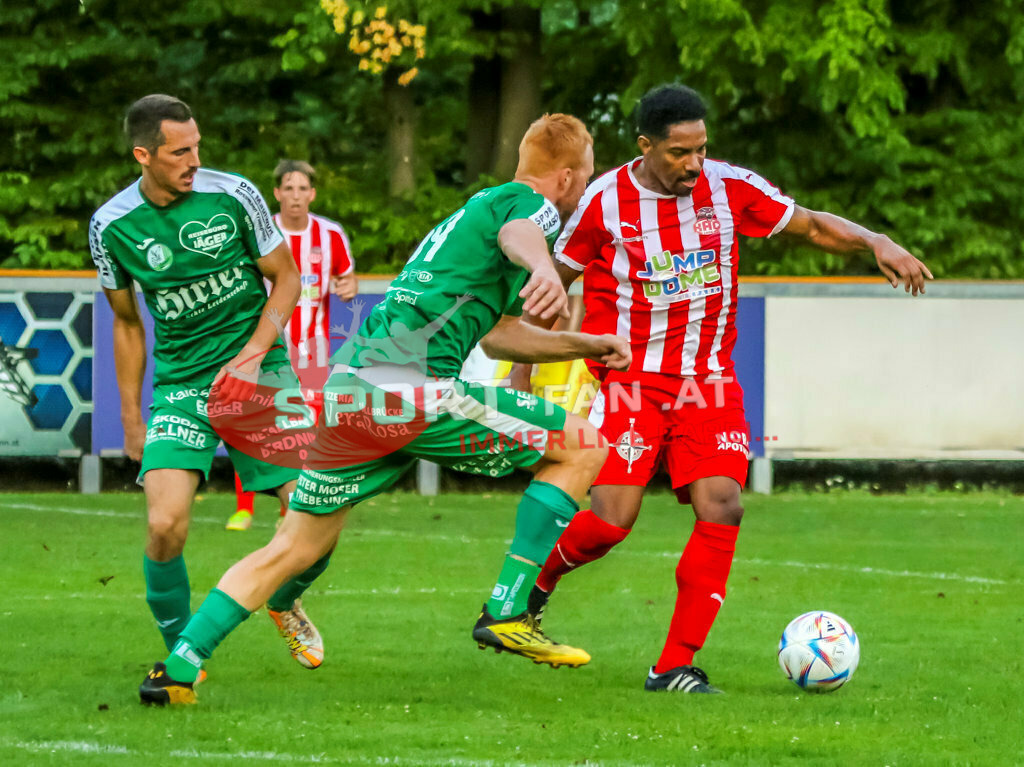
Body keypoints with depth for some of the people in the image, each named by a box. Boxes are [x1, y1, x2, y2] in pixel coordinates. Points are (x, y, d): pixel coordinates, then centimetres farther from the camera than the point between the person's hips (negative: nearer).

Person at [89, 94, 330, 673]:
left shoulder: (233, 195, -7)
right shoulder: (112, 226, -4)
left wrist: (252, 355, -10)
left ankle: (286, 603, 25)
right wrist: (132, 420, 12)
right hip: (179, 382, 0)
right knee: (166, 525, -20)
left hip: (257, 370, 0)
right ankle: (182, 652, 3)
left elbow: (286, 279, 4)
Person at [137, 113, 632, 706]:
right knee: (582, 446, 1)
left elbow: (498, 335, 44)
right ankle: (508, 614, -4)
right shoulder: (531, 202, 3)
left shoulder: (471, 210, 32)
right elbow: (517, 233, -26)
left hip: (346, 390, 9)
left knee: (296, 547, 16)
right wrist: (543, 267, -48)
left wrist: (590, 345, 48)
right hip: (410, 389, -9)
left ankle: (177, 668, 8)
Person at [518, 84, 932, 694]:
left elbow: (811, 225, 9)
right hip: (630, 381, -3)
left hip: (708, 383, 3)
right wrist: (522, 373, 4)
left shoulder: (730, 188, -3)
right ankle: (532, 585, 20)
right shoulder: (605, 203, -8)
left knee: (723, 507, -14)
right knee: (611, 519, -13)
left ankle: (676, 665, -8)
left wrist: (877, 243, -8)